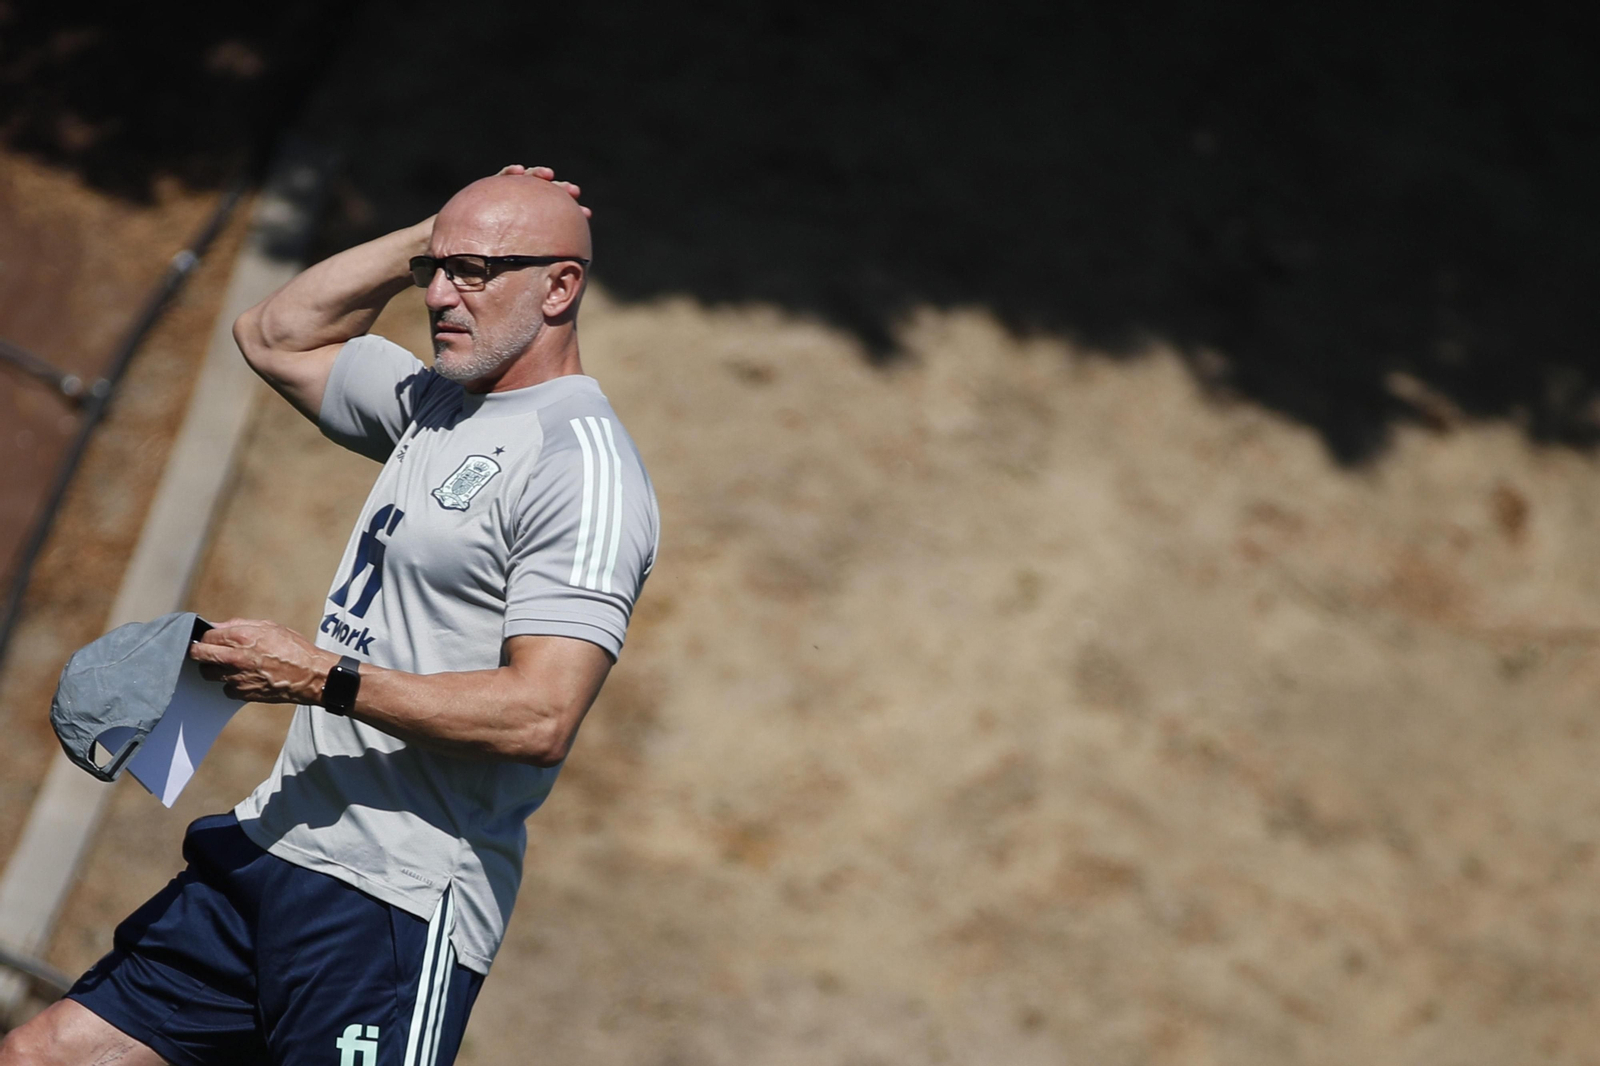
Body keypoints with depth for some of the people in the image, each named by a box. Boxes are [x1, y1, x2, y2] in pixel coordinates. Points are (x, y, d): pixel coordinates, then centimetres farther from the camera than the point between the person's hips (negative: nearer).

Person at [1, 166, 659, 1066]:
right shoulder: (436, 402, 15)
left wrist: (322, 677, -19)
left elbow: (540, 717, -23)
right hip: (267, 856, 9)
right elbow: (275, 336, 31)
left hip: (398, 904, -9)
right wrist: (428, 241, 18)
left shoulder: (581, 465, -13)